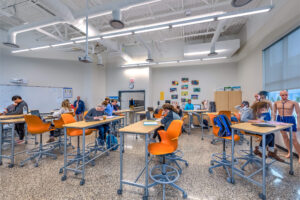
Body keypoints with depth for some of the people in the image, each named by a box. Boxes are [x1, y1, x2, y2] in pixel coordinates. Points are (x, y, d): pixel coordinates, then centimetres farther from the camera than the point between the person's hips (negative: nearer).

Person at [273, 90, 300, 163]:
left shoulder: (293, 103, -9)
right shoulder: (276, 103, 2)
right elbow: (274, 113, 12)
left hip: (290, 120, -3)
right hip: (280, 119, 4)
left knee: (293, 139, -3)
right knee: (284, 136, 13)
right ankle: (290, 152, 28)